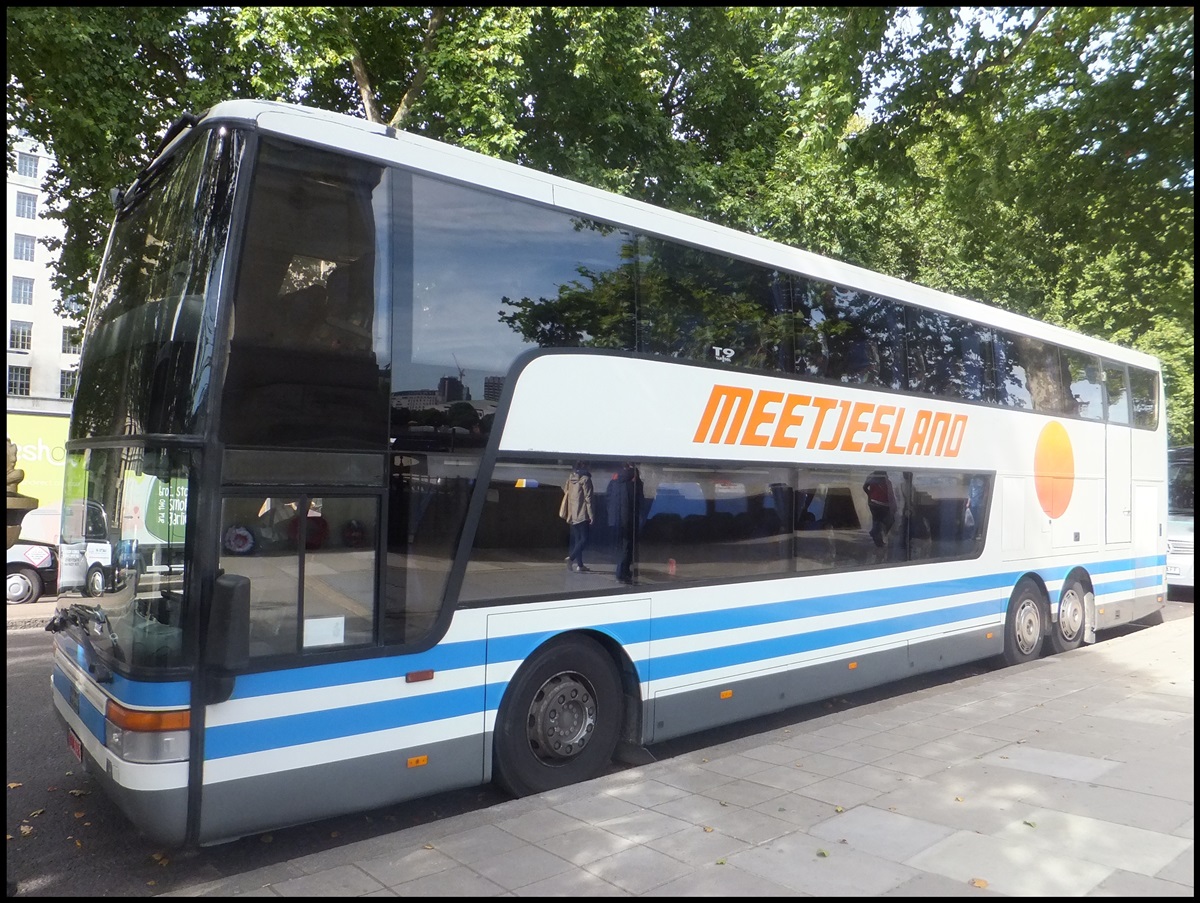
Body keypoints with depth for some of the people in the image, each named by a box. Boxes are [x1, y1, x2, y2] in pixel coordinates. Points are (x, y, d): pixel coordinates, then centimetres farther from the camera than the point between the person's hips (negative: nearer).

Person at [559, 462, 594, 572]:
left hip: (572, 515, 7)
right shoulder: (585, 479, -9)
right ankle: (571, 557, -23)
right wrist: (591, 515, -10)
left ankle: (579, 565, 12)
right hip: (582, 515, -7)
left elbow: (566, 495, 14)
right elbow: (588, 498, -12)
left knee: (577, 539, 11)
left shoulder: (569, 480, 10)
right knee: (584, 538, -5)